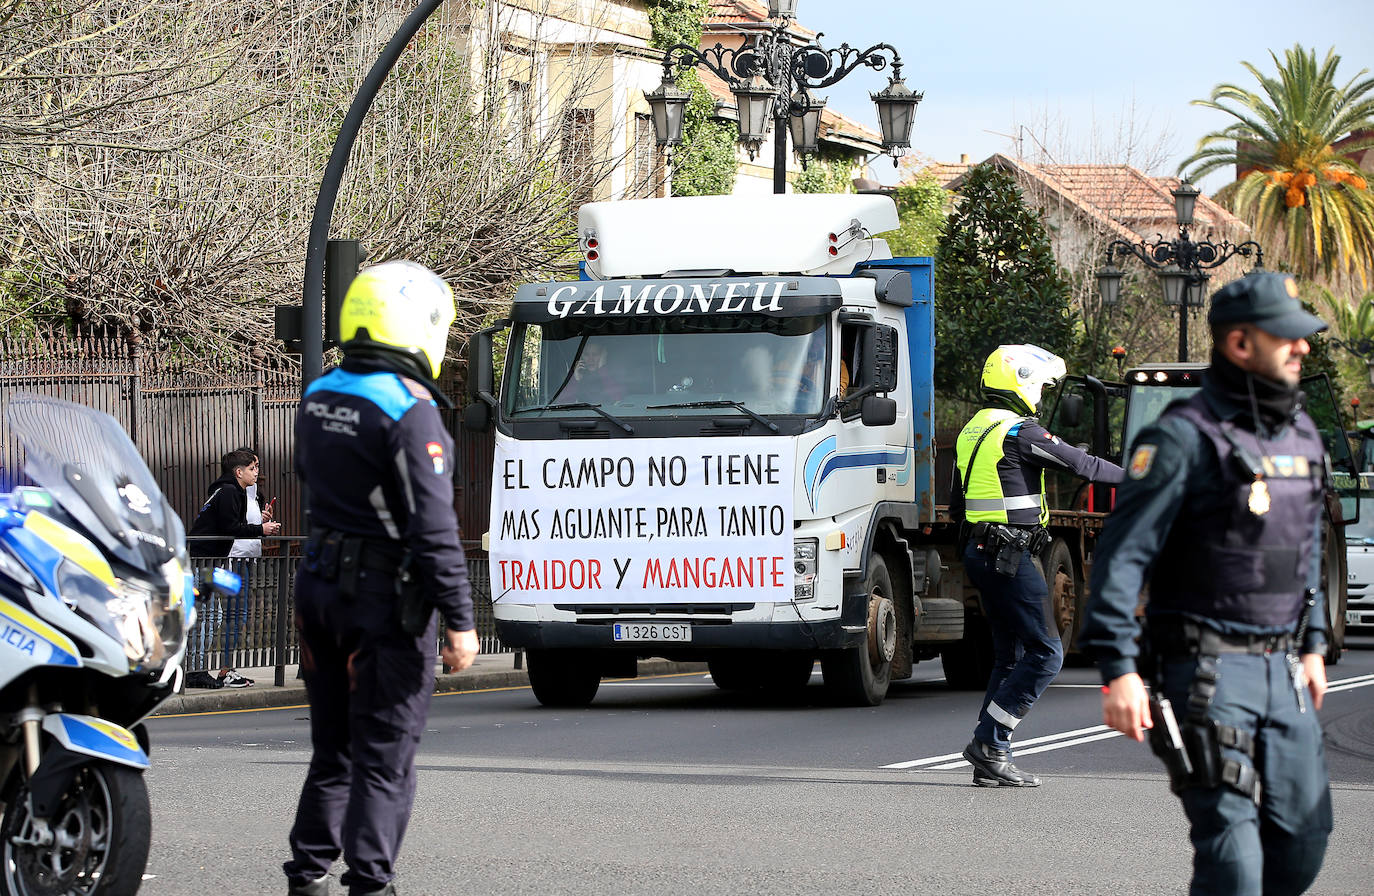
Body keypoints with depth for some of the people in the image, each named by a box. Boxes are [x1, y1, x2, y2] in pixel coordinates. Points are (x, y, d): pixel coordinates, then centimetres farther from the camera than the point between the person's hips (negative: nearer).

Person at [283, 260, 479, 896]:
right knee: (384, 755, -2)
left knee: (333, 747, 17)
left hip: (320, 582, 7)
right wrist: (459, 621, -17)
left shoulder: (318, 398, 7)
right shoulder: (409, 412, -18)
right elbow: (433, 528, -20)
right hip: (385, 596, -7)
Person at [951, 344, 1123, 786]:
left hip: (978, 549, 10)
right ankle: (989, 742, -10)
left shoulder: (972, 431, 15)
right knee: (1046, 652, -7)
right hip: (1012, 556, -10)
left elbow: (957, 504, 22)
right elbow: (1080, 463, -8)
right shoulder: (1019, 431, -13)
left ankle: (990, 762, 9)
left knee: (1011, 656, 13)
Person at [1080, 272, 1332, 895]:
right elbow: (1122, 552, -15)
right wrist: (1118, 668, -21)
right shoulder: (1184, 438, -12)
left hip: (1282, 671, 7)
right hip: (1207, 672, -7)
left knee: (1302, 842, 7)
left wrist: (1313, 643, 23)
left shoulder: (1301, 435, 12)